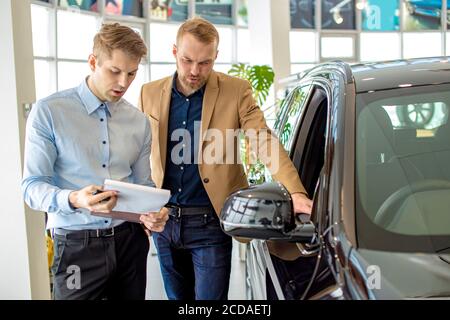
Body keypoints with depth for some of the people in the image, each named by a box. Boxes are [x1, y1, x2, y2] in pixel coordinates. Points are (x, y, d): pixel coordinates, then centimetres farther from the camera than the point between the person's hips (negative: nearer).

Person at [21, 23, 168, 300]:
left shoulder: (139, 121, 6)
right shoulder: (49, 112, -6)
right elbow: (32, 186, -9)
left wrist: (154, 213, -9)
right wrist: (73, 199, -29)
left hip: (130, 239, 4)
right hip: (78, 245, -4)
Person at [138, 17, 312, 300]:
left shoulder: (237, 91, -5)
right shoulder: (150, 93, 4)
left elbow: (265, 142, -13)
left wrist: (296, 192, -27)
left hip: (210, 223, -4)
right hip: (163, 221, 4)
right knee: (177, 297, 18)